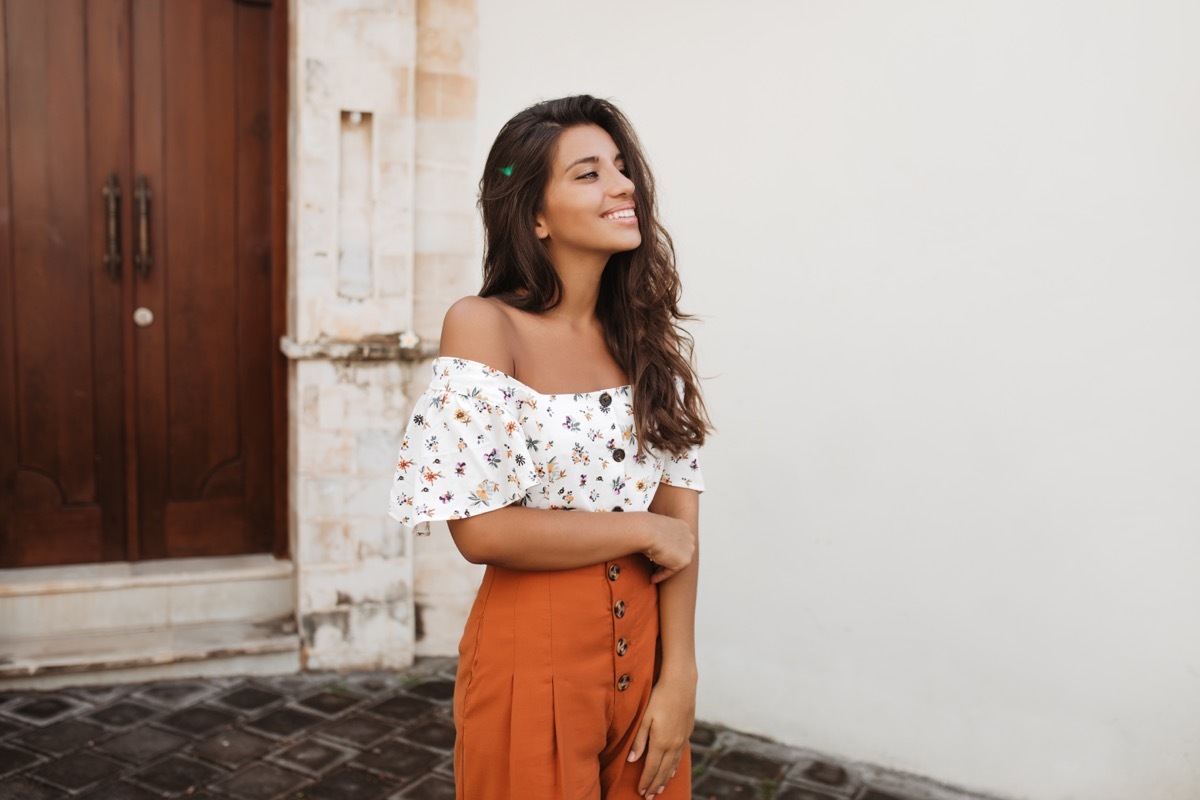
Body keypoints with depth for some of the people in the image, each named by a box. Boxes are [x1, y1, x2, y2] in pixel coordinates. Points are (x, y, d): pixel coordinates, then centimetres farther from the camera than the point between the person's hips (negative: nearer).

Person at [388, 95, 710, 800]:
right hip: (535, 654, -4)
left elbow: (681, 515, -3)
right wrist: (644, 532, -12)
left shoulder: (648, 331, 2)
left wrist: (678, 678, -8)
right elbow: (482, 530, -18)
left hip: (646, 646, 5)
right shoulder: (484, 326, -13)